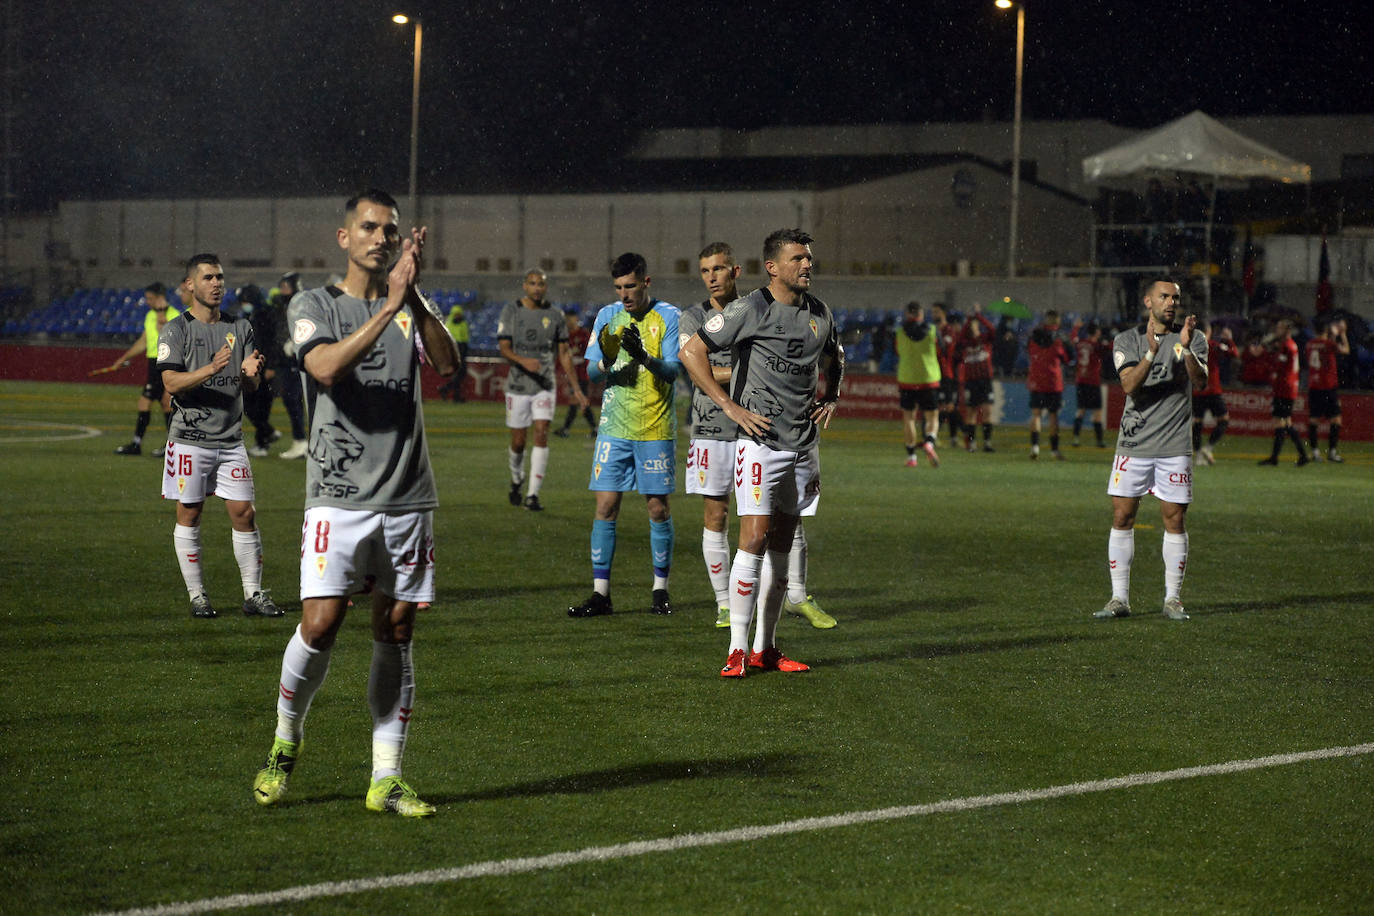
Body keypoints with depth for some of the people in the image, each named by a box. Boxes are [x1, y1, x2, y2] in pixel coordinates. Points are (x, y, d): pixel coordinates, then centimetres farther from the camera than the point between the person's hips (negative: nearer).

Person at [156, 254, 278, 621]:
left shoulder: (240, 328, 11)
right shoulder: (176, 330, -2)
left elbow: (253, 385, 9)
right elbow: (171, 383, -12)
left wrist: (250, 372, -16)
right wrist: (210, 369, -27)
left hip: (231, 439, 3)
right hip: (190, 438, -3)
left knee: (244, 514, -1)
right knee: (189, 515, 1)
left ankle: (253, 594, 6)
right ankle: (196, 595, 10)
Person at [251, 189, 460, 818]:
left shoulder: (411, 307, 11)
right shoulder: (314, 305, 3)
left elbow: (447, 364, -8)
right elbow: (327, 368, -18)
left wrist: (414, 296, -20)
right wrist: (388, 308, -23)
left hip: (407, 498, 3)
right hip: (339, 496, -3)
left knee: (396, 635, 4)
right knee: (319, 627, -11)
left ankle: (386, 779, 9)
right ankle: (286, 743, 14)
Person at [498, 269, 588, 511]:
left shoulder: (555, 316, 5)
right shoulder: (511, 311, 0)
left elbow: (564, 354, 11)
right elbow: (504, 347, -8)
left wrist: (576, 388, 8)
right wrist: (523, 361, -29)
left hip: (545, 386, 1)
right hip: (518, 386, -1)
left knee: (541, 435, -13)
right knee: (518, 442, 4)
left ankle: (533, 495, -12)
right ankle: (516, 479, 34)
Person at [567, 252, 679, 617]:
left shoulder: (668, 317, -3)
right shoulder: (607, 316, 7)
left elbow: (673, 371, -9)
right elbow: (591, 372, 5)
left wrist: (644, 357, -28)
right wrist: (605, 362, -18)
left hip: (655, 429, -2)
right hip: (614, 427, 2)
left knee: (658, 508, 2)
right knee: (606, 506, -2)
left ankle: (660, 589, 14)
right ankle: (600, 593, 1)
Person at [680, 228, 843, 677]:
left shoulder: (820, 313, 11)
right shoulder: (751, 309, -10)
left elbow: (834, 360, 32)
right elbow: (692, 352, -11)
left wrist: (831, 397, 13)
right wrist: (731, 407, -14)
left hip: (804, 443, 7)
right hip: (761, 440, -7)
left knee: (782, 546, 9)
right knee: (754, 540, -13)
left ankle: (765, 648, 16)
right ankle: (738, 650, -10)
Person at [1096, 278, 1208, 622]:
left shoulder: (1193, 338, 3)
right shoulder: (1127, 341, 3)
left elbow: (1201, 381, -13)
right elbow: (1129, 385, -14)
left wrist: (1186, 348, -28)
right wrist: (1152, 351, -28)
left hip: (1174, 445, 0)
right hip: (1134, 443, 0)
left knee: (1175, 519, 0)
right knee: (1122, 517, -1)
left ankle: (1172, 598, 9)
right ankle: (1120, 598, 6)